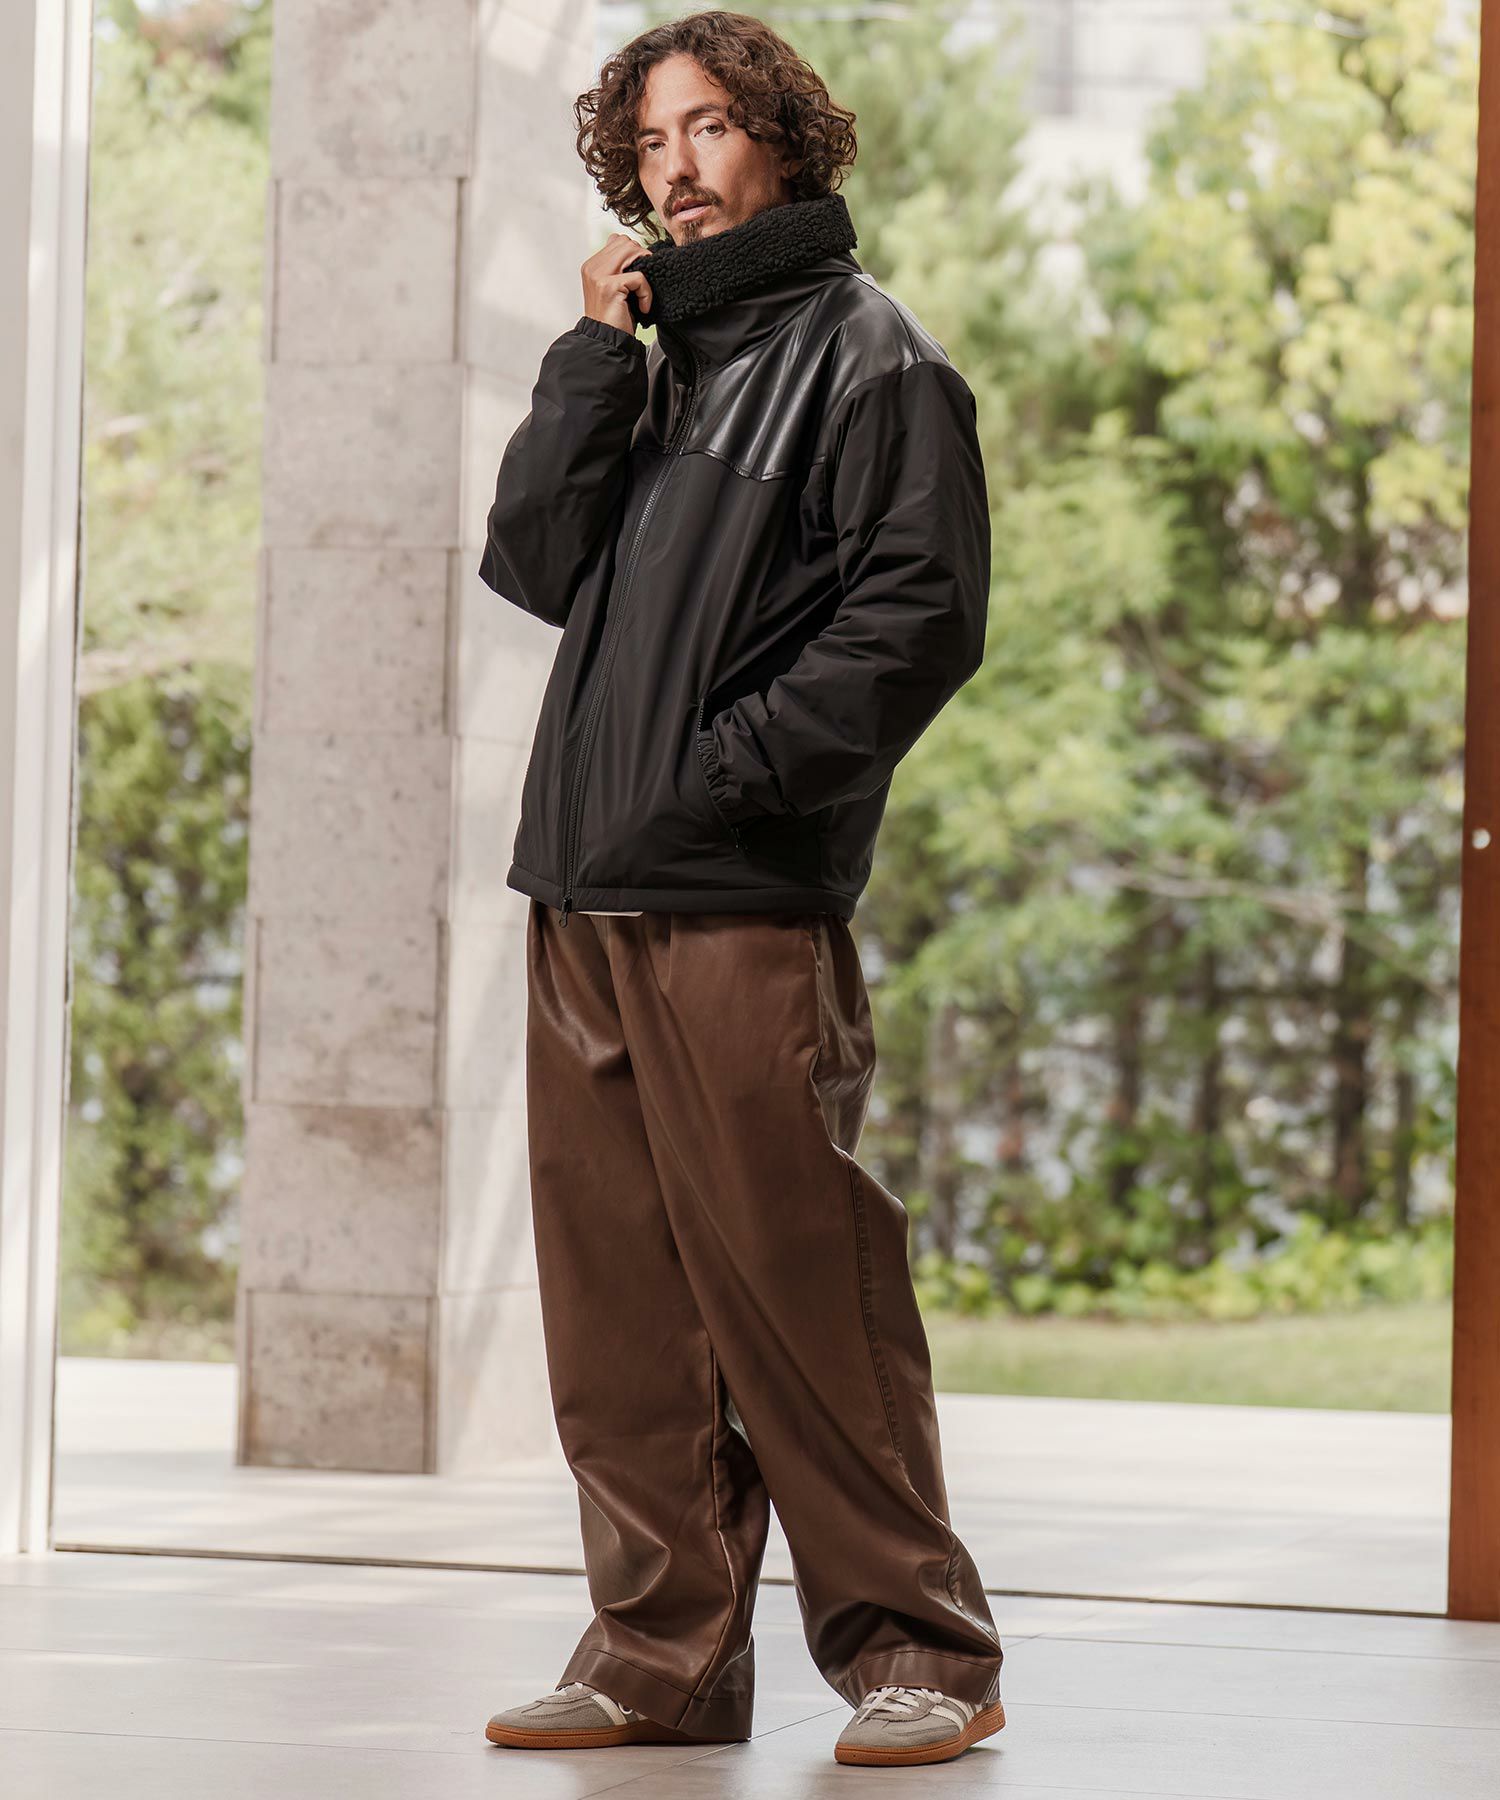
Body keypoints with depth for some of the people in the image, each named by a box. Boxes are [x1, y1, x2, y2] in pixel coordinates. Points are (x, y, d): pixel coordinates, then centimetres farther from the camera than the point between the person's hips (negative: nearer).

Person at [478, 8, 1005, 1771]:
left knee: (791, 1283, -8)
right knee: (618, 1296, 6)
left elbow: (918, 615, -9)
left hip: (744, 902, -7)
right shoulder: (653, 367, 22)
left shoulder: (864, 353, 1)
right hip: (585, 898, 7)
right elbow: (534, 564, 11)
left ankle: (915, 1651, -1)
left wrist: (728, 767, -15)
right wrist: (596, 360, 4)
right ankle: (663, 1656, 12)